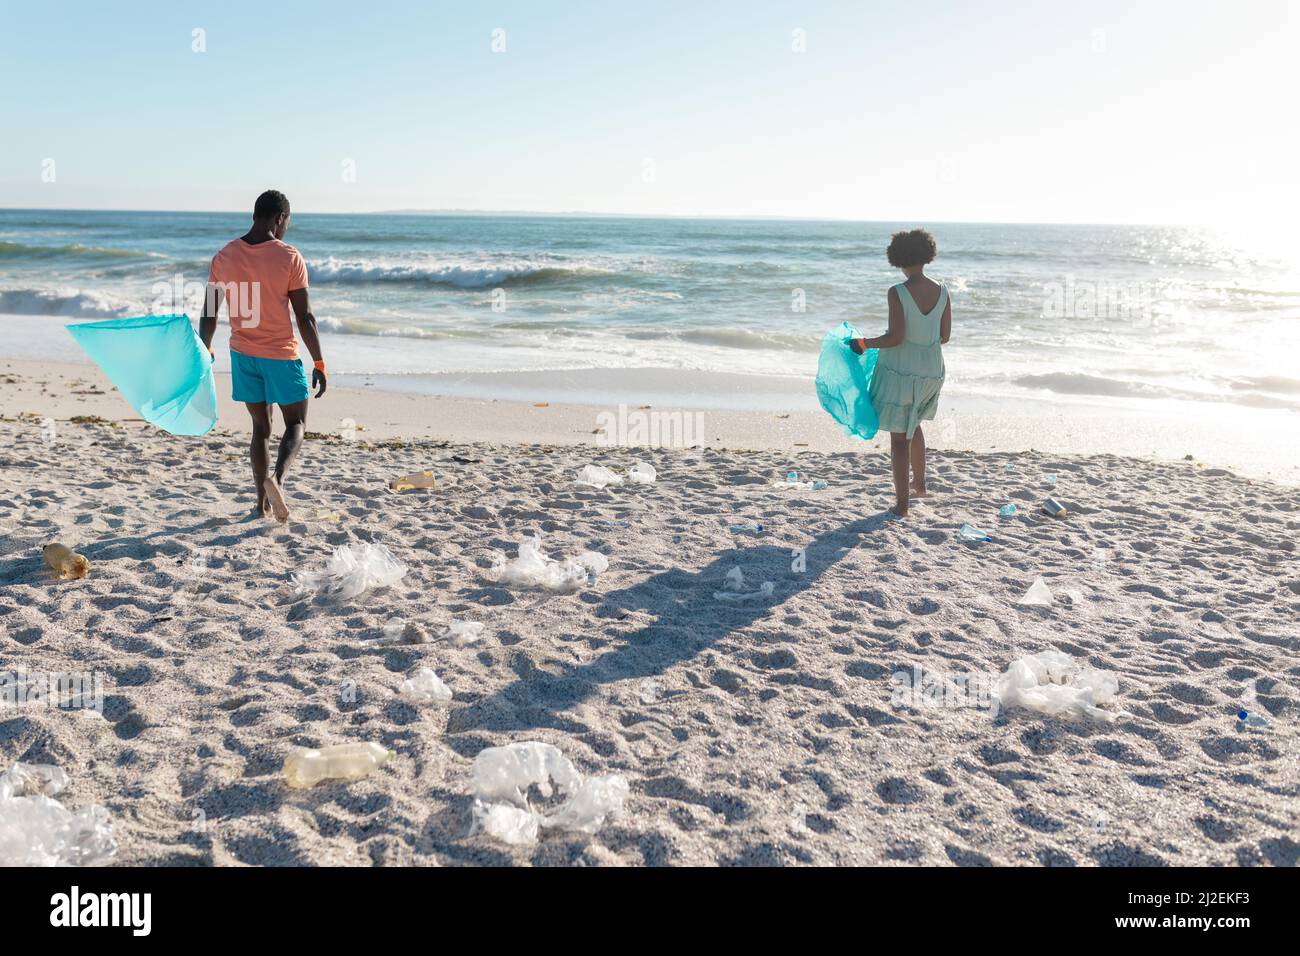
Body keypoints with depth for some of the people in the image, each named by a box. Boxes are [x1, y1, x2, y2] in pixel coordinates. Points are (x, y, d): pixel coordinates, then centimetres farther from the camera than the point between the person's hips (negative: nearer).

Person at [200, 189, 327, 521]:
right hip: (281, 355, -4)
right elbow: (304, 316, -12)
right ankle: (277, 478, -15)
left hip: (243, 355, 4)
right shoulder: (289, 257, -12)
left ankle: (262, 502, 15)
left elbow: (208, 314, 5)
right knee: (296, 423, 11)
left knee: (261, 427, 16)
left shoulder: (224, 256, 0)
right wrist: (319, 363, -6)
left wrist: (205, 353, 20)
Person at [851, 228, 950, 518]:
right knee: (913, 424, 29)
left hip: (900, 371, -6)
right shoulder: (942, 291, -2)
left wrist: (863, 343, -8)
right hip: (931, 371, 6)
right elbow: (945, 337, 4)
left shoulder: (897, 293, -18)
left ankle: (902, 504, 7)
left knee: (899, 438, 4)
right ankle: (919, 485, 39)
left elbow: (895, 337, -22)